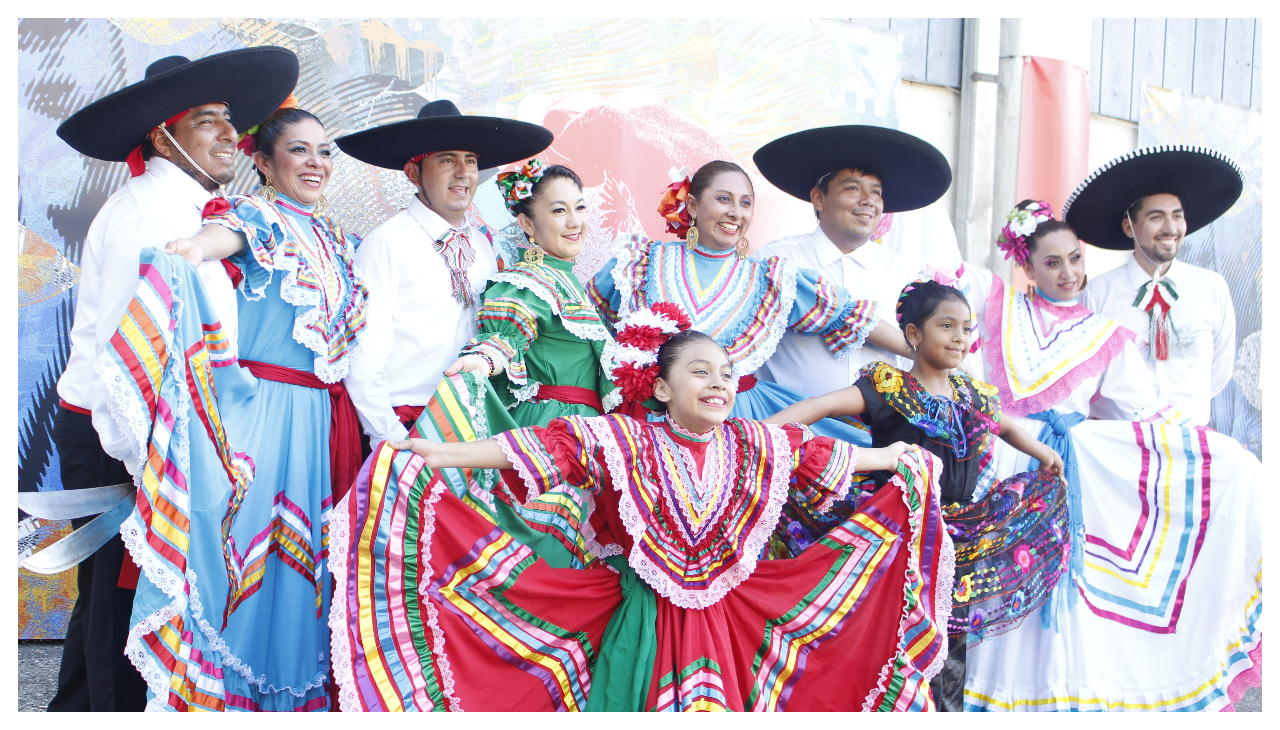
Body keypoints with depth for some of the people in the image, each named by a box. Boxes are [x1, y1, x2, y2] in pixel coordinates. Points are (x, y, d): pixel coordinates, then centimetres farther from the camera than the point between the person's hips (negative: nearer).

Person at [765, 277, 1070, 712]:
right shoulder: (888, 389, -9)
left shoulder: (972, 395, 9)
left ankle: (950, 708, 27)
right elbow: (825, 405, -23)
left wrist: (1043, 453, 19)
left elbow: (1005, 427, 31)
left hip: (958, 527, 6)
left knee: (955, 626, 10)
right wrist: (764, 427, -35)